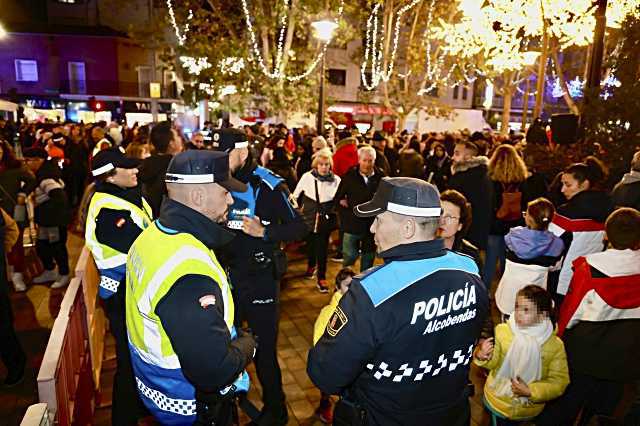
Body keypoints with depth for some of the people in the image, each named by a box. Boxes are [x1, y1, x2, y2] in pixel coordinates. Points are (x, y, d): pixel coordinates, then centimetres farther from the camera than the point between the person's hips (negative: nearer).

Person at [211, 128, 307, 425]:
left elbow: (299, 228, -14)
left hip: (260, 280, -5)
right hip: (226, 276, 5)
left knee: (264, 351, 8)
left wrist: (264, 232, -26)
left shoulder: (268, 186, -15)